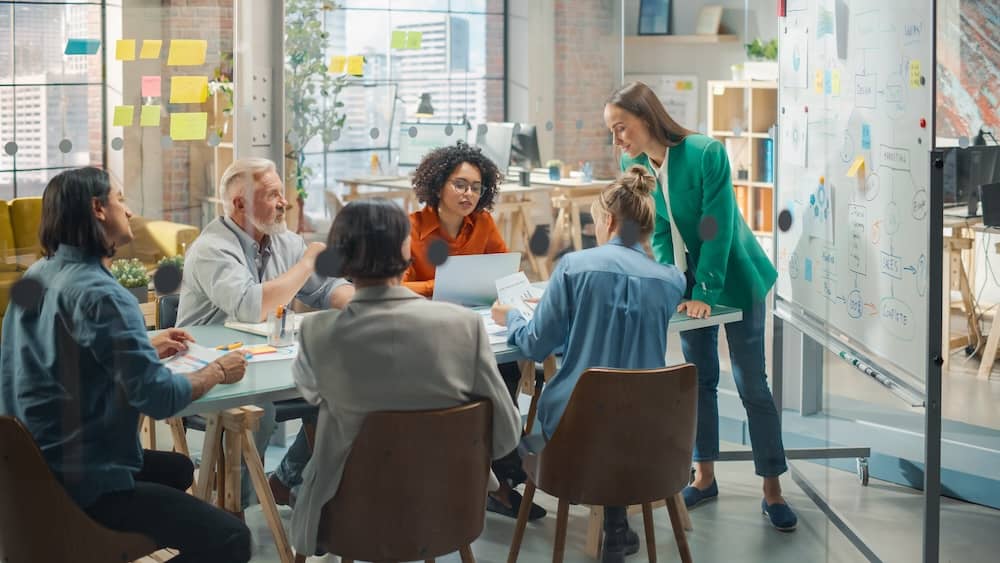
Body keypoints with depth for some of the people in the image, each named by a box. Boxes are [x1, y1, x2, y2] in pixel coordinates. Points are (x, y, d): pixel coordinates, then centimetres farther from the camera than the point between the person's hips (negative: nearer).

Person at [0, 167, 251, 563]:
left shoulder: (35, 277, 7)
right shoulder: (101, 294, -22)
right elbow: (158, 398, -24)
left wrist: (146, 348, 17)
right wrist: (217, 372, -6)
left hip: (34, 469, 10)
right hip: (81, 483, -10)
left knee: (179, 469, 30)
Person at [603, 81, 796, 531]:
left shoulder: (706, 153, -25)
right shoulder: (633, 164, -7)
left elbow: (717, 229, -24)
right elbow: (657, 231, -3)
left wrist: (706, 292, -23)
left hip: (735, 278, -5)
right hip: (690, 281, 6)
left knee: (752, 385, -1)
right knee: (699, 379, 12)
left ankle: (772, 490, 6)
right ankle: (705, 477, 24)